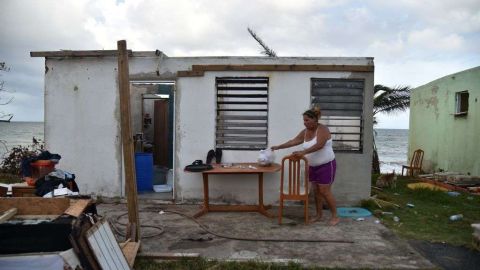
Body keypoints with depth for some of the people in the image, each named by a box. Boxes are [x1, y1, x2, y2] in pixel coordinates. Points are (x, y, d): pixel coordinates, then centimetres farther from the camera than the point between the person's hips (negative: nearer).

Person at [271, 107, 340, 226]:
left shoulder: (322, 129, -18)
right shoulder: (305, 132, 4)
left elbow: (319, 145, -31)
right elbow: (293, 141, 7)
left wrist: (303, 152, -35)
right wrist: (278, 147, 3)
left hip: (326, 165, -7)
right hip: (313, 166, 7)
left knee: (325, 191, -7)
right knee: (316, 191, 11)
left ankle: (335, 216, 4)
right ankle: (318, 215, 22)